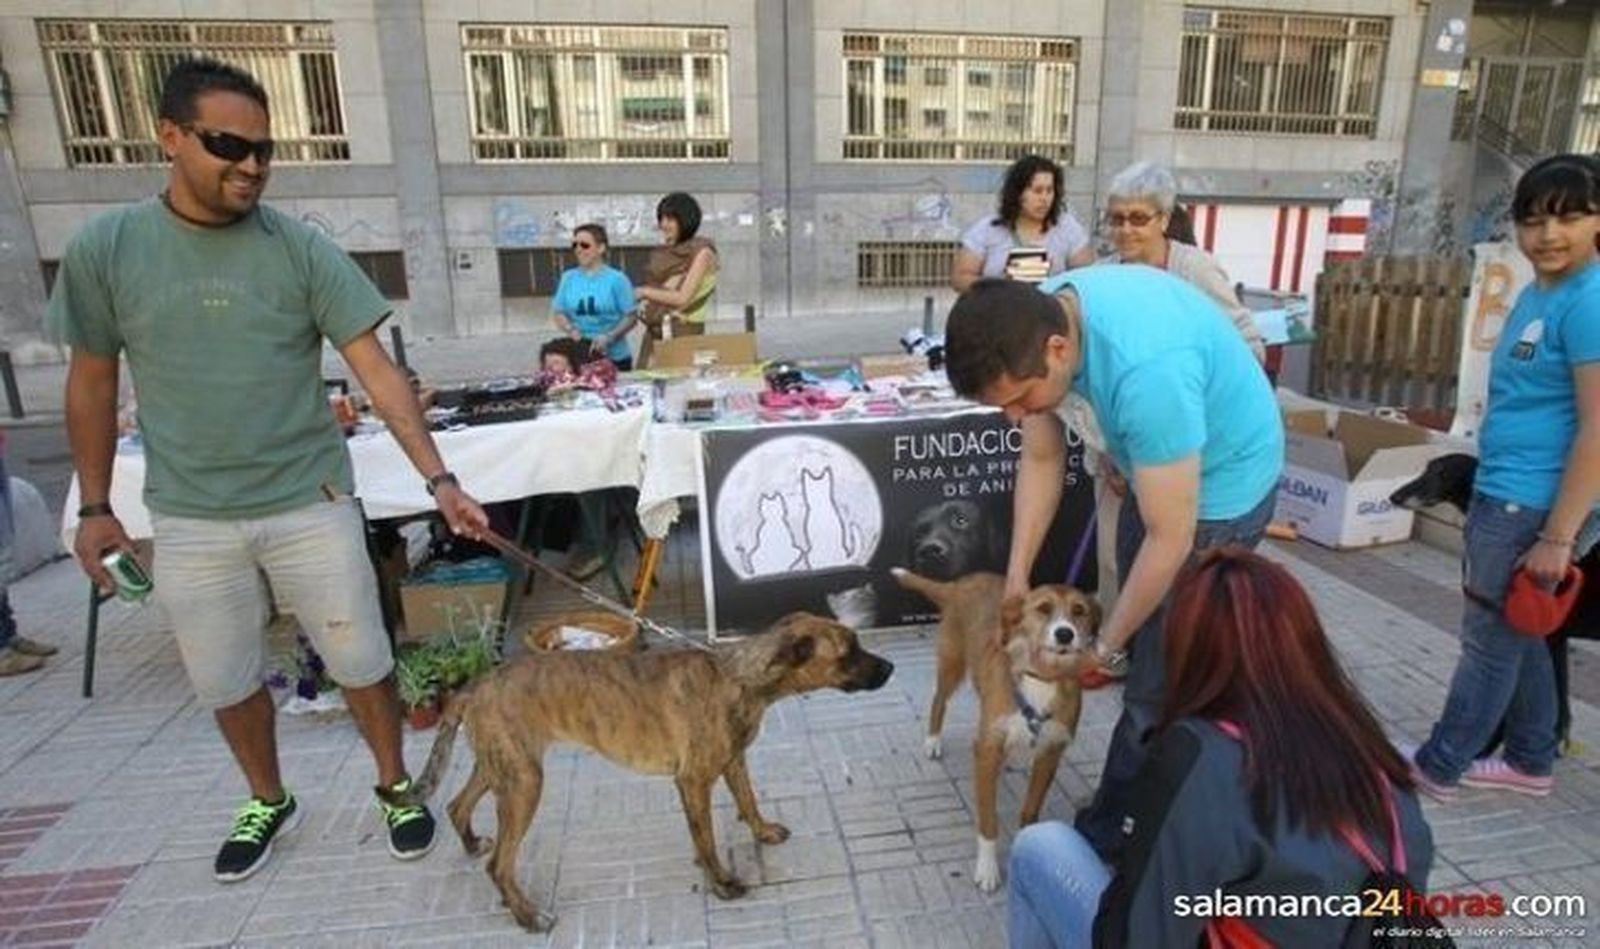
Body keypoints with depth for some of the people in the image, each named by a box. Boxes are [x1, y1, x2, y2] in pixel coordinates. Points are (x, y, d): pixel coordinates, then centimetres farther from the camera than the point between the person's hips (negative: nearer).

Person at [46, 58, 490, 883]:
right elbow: (91, 382, 7)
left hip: (311, 503, -2)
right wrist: (95, 508, 8)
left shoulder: (302, 250, -7)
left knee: (359, 662, 8)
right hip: (189, 519, 2)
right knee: (224, 681, 16)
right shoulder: (103, 249, -2)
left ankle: (395, 786, 32)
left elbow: (378, 371, -12)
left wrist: (438, 480, -21)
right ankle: (267, 802, 41)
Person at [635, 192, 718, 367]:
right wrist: (644, 305, -2)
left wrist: (645, 292, -2)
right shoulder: (661, 254, 14)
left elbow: (683, 298, -10)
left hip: (684, 332, -6)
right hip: (654, 334, 6)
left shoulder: (701, 252, -4)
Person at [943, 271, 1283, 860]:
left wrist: (1104, 647, -18)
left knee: (1158, 684, -2)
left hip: (1222, 484, -8)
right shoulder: (1039, 320, -17)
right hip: (1158, 469, 8)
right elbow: (1041, 461, -6)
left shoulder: (1147, 369, -41)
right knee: (1145, 641, 19)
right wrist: (1016, 580, -9)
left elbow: (1170, 540, -31)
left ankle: (1107, 833, 18)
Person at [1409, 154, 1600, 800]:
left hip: (1533, 505, -9)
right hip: (1504, 495, 9)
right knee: (1515, 633, 19)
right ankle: (1531, 762, 36)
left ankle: (1437, 768, 19)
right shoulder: (1538, 292, 11)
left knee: (1491, 639, 4)